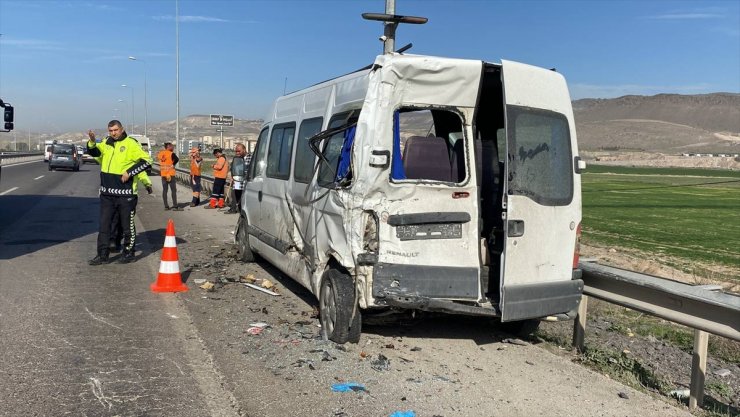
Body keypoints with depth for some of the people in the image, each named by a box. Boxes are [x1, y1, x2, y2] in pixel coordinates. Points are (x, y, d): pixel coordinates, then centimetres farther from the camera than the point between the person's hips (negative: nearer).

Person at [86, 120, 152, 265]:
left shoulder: (130, 144, -6)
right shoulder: (106, 143, 12)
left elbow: (146, 160, -10)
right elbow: (94, 152, 3)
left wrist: (130, 172, -15)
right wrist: (92, 142, -16)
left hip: (125, 193, -6)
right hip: (107, 193, 6)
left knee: (127, 225, 6)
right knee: (104, 225, 8)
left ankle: (129, 253, 19)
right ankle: (102, 255, 14)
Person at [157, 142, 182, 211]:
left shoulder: (160, 153, 5)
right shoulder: (171, 154, -12)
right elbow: (177, 159, -26)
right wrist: (173, 164, -8)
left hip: (163, 174, 6)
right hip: (170, 174, -6)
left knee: (164, 190, 8)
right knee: (173, 190, -2)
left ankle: (166, 206, 11)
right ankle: (175, 206, -3)